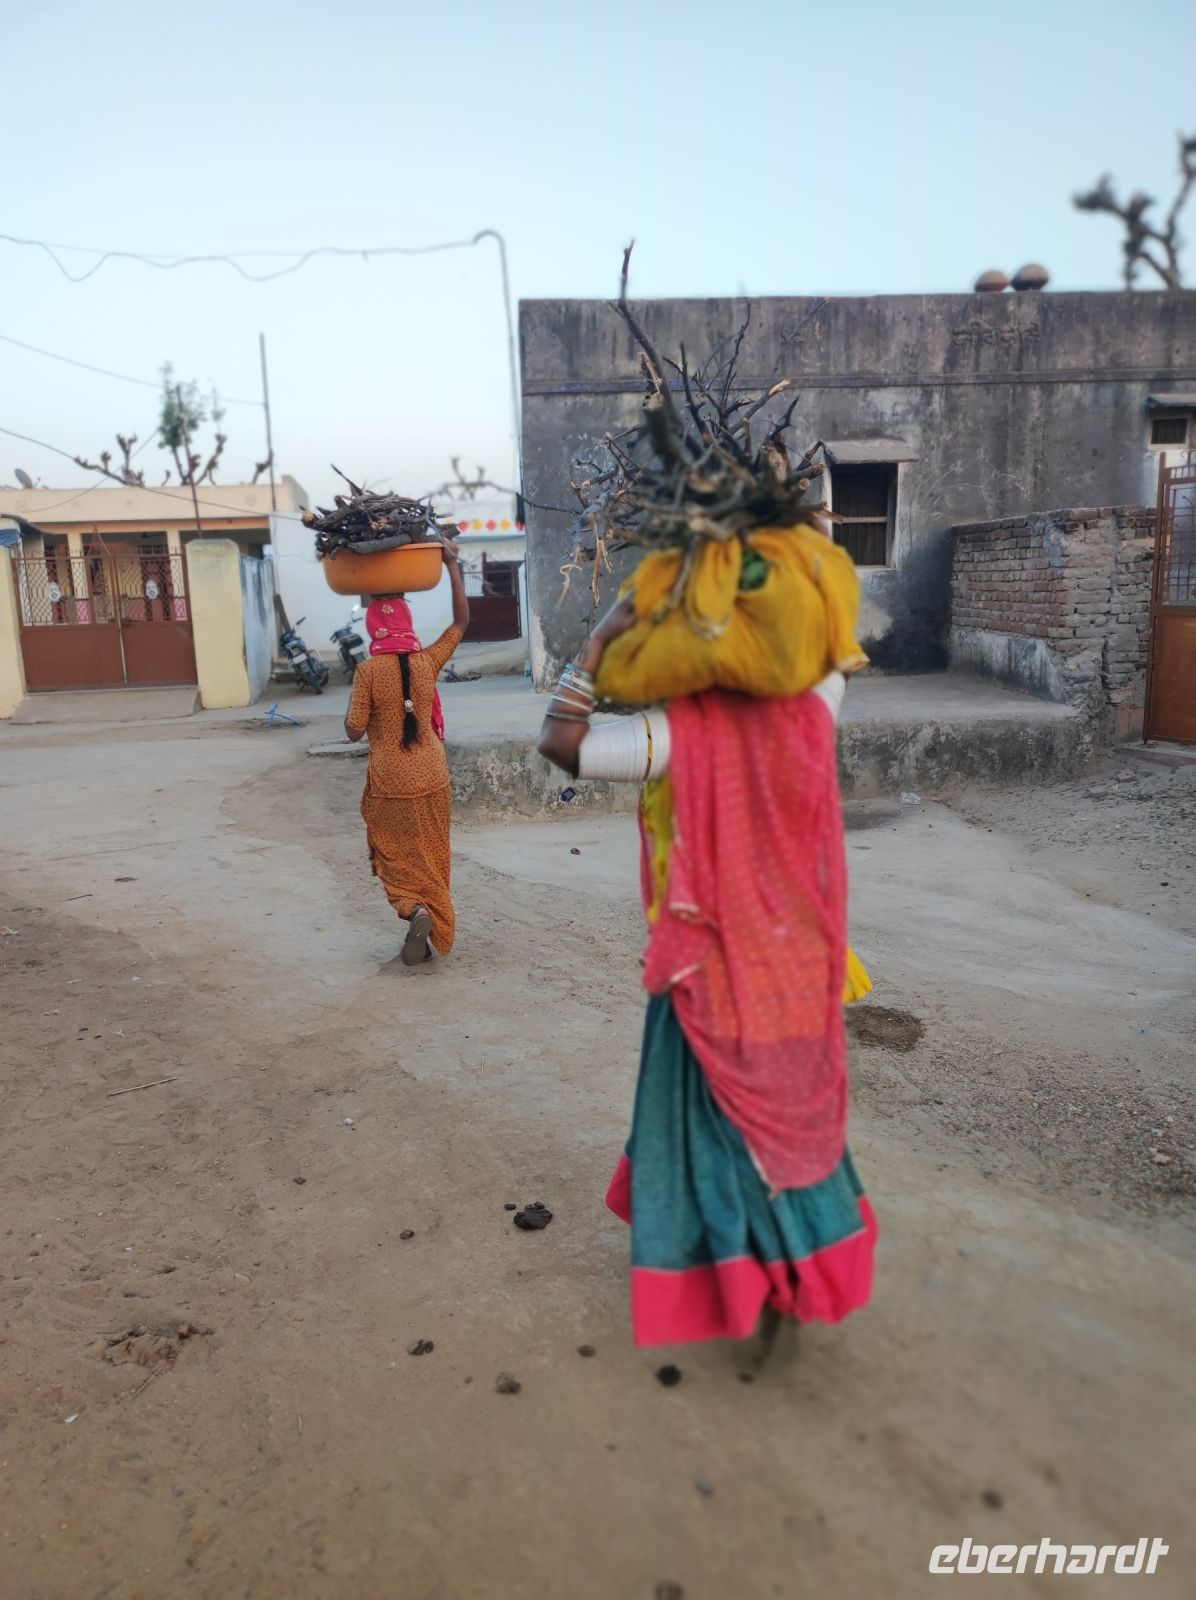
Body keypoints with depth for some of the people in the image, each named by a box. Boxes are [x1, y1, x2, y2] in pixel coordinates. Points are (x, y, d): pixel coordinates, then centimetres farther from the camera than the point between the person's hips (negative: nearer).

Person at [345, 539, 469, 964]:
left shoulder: (369, 671, -13)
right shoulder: (428, 662, -5)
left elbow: (354, 731, -11)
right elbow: (462, 622, 10)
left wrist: (354, 704, 9)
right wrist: (453, 566, 11)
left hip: (390, 785, -3)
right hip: (432, 781, 3)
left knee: (395, 858, 13)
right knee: (431, 859, 16)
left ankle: (415, 911, -11)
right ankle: (433, 933, 21)